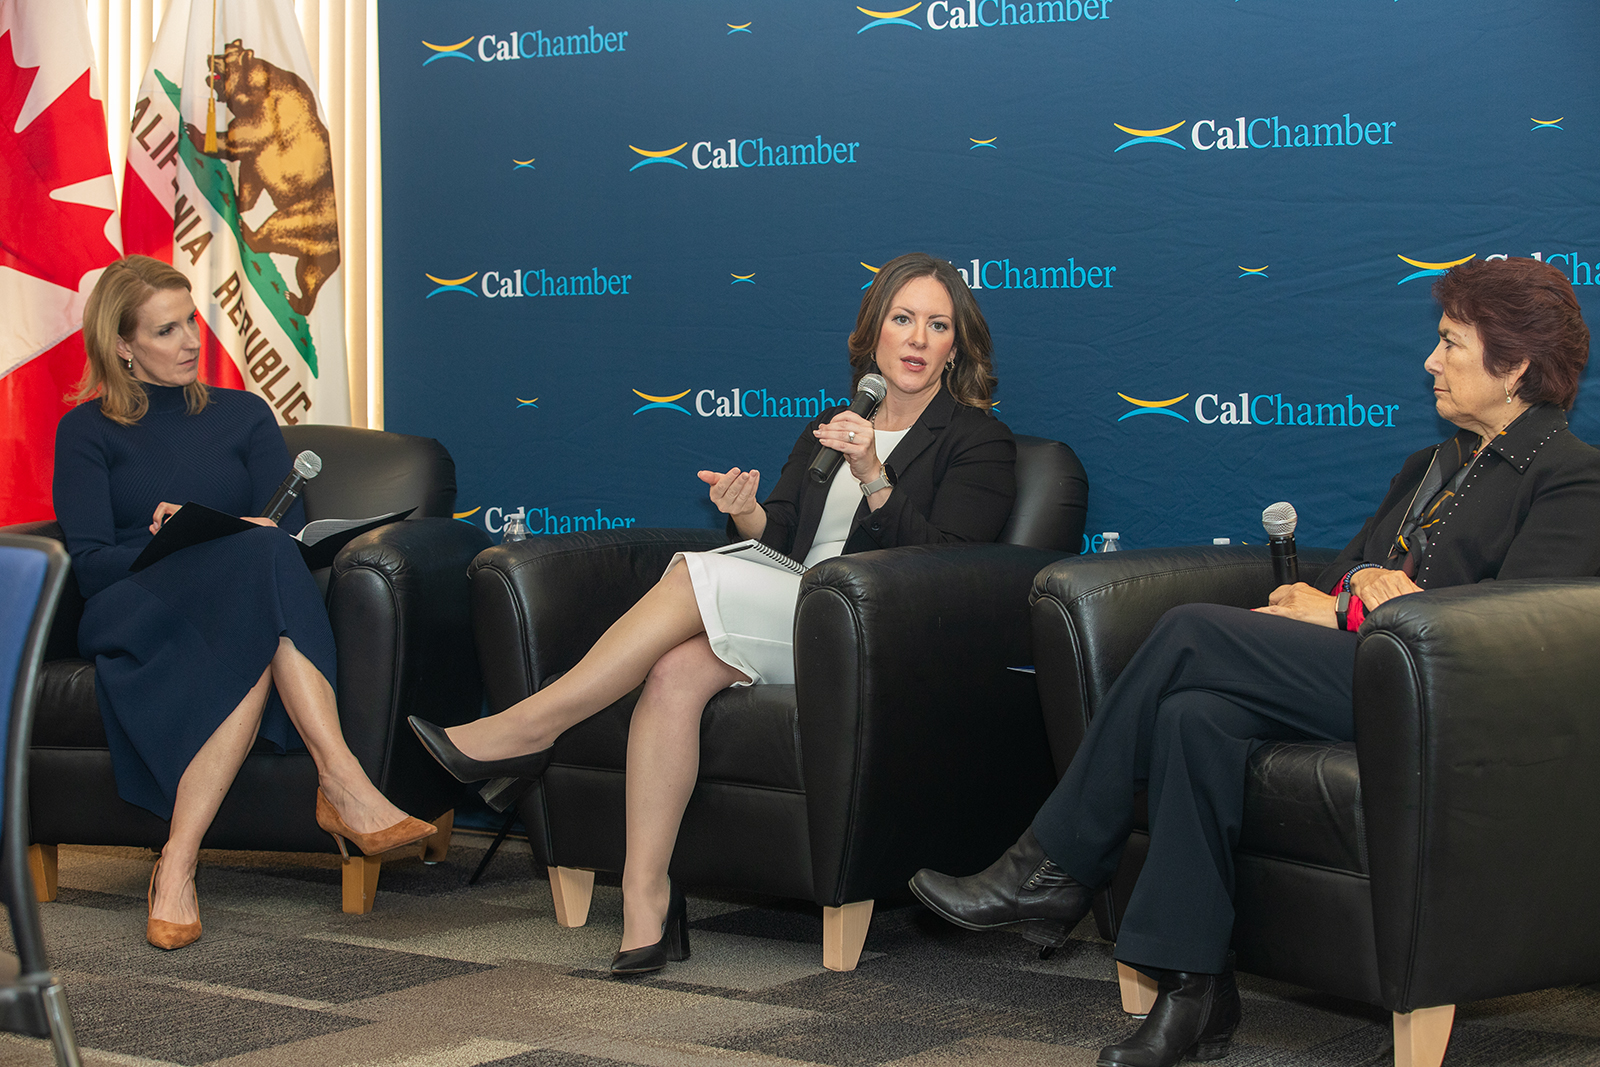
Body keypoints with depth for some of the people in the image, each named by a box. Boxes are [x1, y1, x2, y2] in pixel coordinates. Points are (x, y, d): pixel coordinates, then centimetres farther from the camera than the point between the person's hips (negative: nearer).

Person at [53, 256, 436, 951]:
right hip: (133, 618, -3)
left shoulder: (244, 417, 23)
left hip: (237, 607, 3)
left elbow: (290, 527, 8)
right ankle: (344, 786, -48)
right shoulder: (87, 431, 15)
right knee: (266, 560, -36)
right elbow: (88, 565, 2)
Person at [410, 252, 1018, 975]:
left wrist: (874, 480, -20)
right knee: (675, 672, -28)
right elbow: (777, 542, 16)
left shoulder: (979, 441, 6)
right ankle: (645, 899, -31)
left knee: (698, 577, -26)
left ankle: (527, 727, -20)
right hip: (779, 629, 5)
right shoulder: (829, 429, 24)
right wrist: (745, 514, -8)